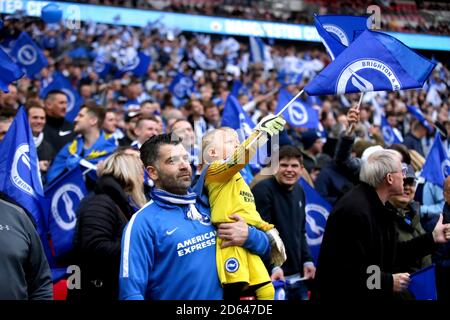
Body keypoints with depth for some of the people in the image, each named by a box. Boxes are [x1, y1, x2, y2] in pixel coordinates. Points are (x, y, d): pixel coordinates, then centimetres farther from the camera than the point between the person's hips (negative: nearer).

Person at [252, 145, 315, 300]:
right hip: (274, 276, -8)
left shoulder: (299, 191, 13)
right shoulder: (263, 190, -12)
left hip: (297, 275, 8)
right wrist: (273, 267, -26)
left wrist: (307, 260, 12)